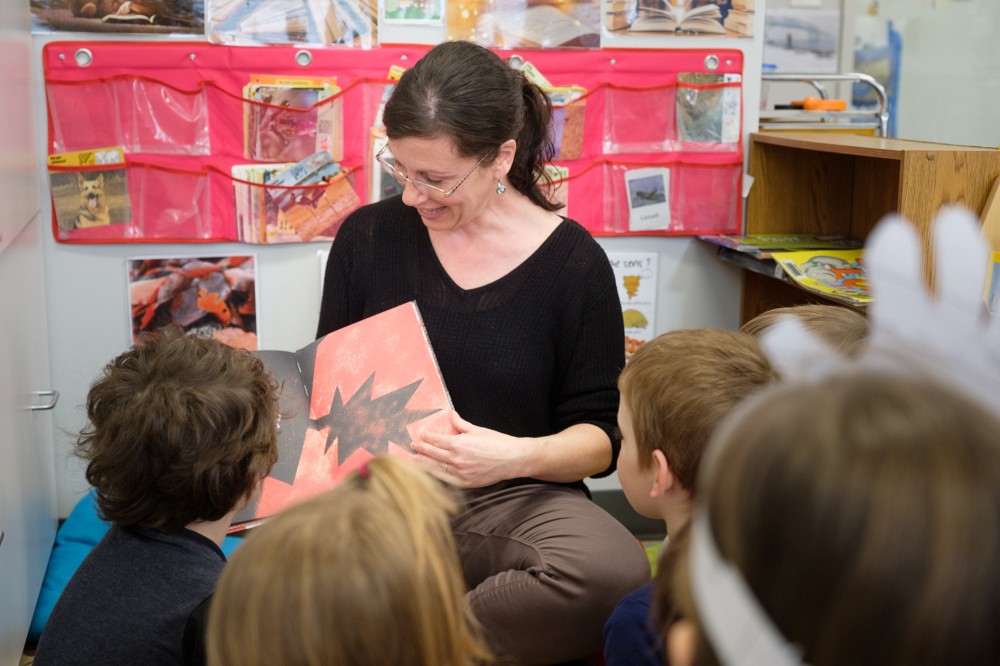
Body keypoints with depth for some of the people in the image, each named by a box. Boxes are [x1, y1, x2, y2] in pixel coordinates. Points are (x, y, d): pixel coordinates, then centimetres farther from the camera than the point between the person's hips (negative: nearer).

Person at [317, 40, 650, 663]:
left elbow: (601, 435, 0)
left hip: (514, 499, -1)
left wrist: (521, 455, -21)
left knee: (613, 572, -35)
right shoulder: (369, 236, 5)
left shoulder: (573, 262, -3)